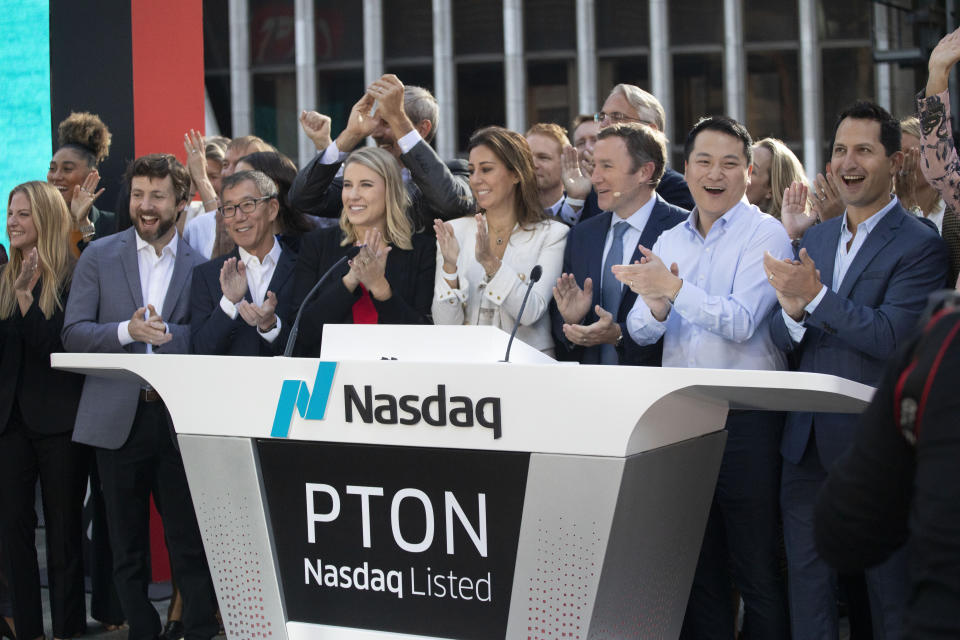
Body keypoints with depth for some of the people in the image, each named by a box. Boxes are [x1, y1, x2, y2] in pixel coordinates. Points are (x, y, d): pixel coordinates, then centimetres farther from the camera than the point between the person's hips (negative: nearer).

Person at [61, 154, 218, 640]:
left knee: (190, 542, -1)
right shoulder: (99, 256, 5)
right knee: (127, 546, 10)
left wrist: (161, 333, -17)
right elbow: (73, 333, -1)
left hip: (180, 418, -1)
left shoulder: (200, 263, 4)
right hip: (118, 418, 1)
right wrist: (128, 331, -17)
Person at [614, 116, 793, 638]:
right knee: (696, 564, 14)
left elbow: (741, 321, -16)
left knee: (756, 569, 1)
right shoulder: (670, 240, 13)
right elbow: (640, 331, 7)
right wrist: (656, 306, -14)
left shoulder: (765, 235, -5)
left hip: (746, 418, -6)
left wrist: (674, 289, -24)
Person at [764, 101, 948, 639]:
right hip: (808, 442, 6)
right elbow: (784, 342, 8)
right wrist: (793, 311, -14)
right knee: (807, 580, 13)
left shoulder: (919, 245, -8)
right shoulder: (816, 238, 12)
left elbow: (892, 338, -19)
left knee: (890, 590, 5)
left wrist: (817, 296, -23)